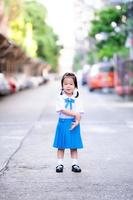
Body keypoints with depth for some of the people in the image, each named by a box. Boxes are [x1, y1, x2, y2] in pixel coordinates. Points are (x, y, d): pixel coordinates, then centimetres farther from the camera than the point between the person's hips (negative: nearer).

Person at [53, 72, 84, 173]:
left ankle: (75, 164, 14)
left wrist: (77, 121, -18)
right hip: (63, 122, -1)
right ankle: (60, 164, 13)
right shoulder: (61, 97, -2)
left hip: (73, 123, 1)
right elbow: (63, 110, -14)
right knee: (61, 146, 6)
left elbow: (79, 113, -1)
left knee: (74, 146, 7)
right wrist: (75, 114, -17)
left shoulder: (76, 99, 3)